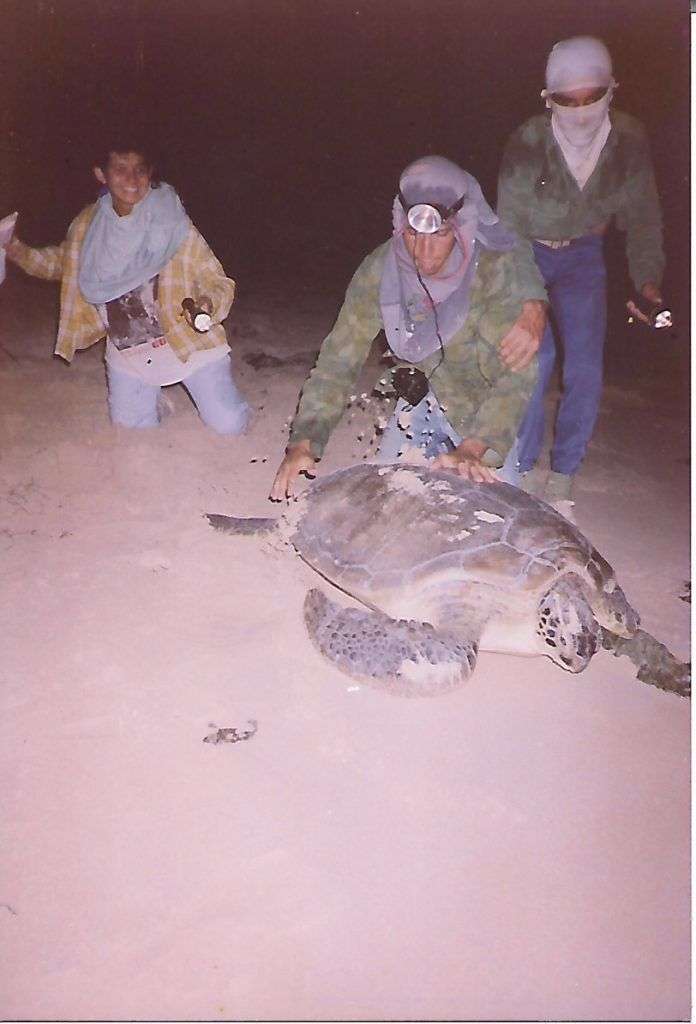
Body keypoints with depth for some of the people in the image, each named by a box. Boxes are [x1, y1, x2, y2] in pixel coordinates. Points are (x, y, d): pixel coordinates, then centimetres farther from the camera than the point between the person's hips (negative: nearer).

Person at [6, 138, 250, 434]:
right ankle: (150, 395, 38)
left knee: (228, 426, -9)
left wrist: (207, 306, -34)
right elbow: (60, 261, 18)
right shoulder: (87, 226, -4)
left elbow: (217, 283, -13)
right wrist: (19, 252, 2)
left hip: (188, 340, -3)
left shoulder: (174, 225, -16)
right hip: (128, 353, 4)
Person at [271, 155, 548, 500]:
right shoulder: (379, 270, -20)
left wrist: (474, 450, -48)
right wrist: (302, 443, -31)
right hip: (423, 399, 3)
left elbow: (516, 374, -34)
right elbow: (337, 362, -19)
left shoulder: (496, 268, -30)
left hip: (490, 410, -3)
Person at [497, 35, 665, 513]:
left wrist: (648, 277, -18)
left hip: (583, 254, 3)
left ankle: (563, 474, 9)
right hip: (525, 254, -2)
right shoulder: (528, 143, -25)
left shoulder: (630, 139, -16)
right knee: (535, 354, -18)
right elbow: (509, 225, -20)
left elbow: (642, 216, -5)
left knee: (585, 366, -6)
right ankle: (524, 468, 0)